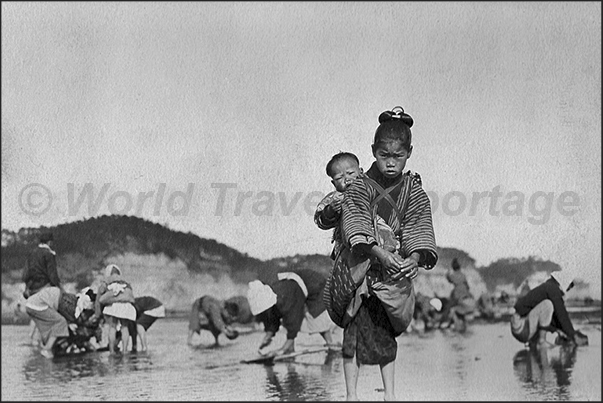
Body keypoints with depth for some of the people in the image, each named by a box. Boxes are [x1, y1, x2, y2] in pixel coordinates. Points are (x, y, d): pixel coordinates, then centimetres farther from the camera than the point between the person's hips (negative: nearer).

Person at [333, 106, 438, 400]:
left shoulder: (412, 190, -3)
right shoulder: (360, 187, -12)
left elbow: (419, 226, -16)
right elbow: (355, 224, -26)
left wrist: (415, 258, -36)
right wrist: (380, 253, -42)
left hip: (395, 270, 2)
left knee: (387, 332, 9)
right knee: (355, 329, -2)